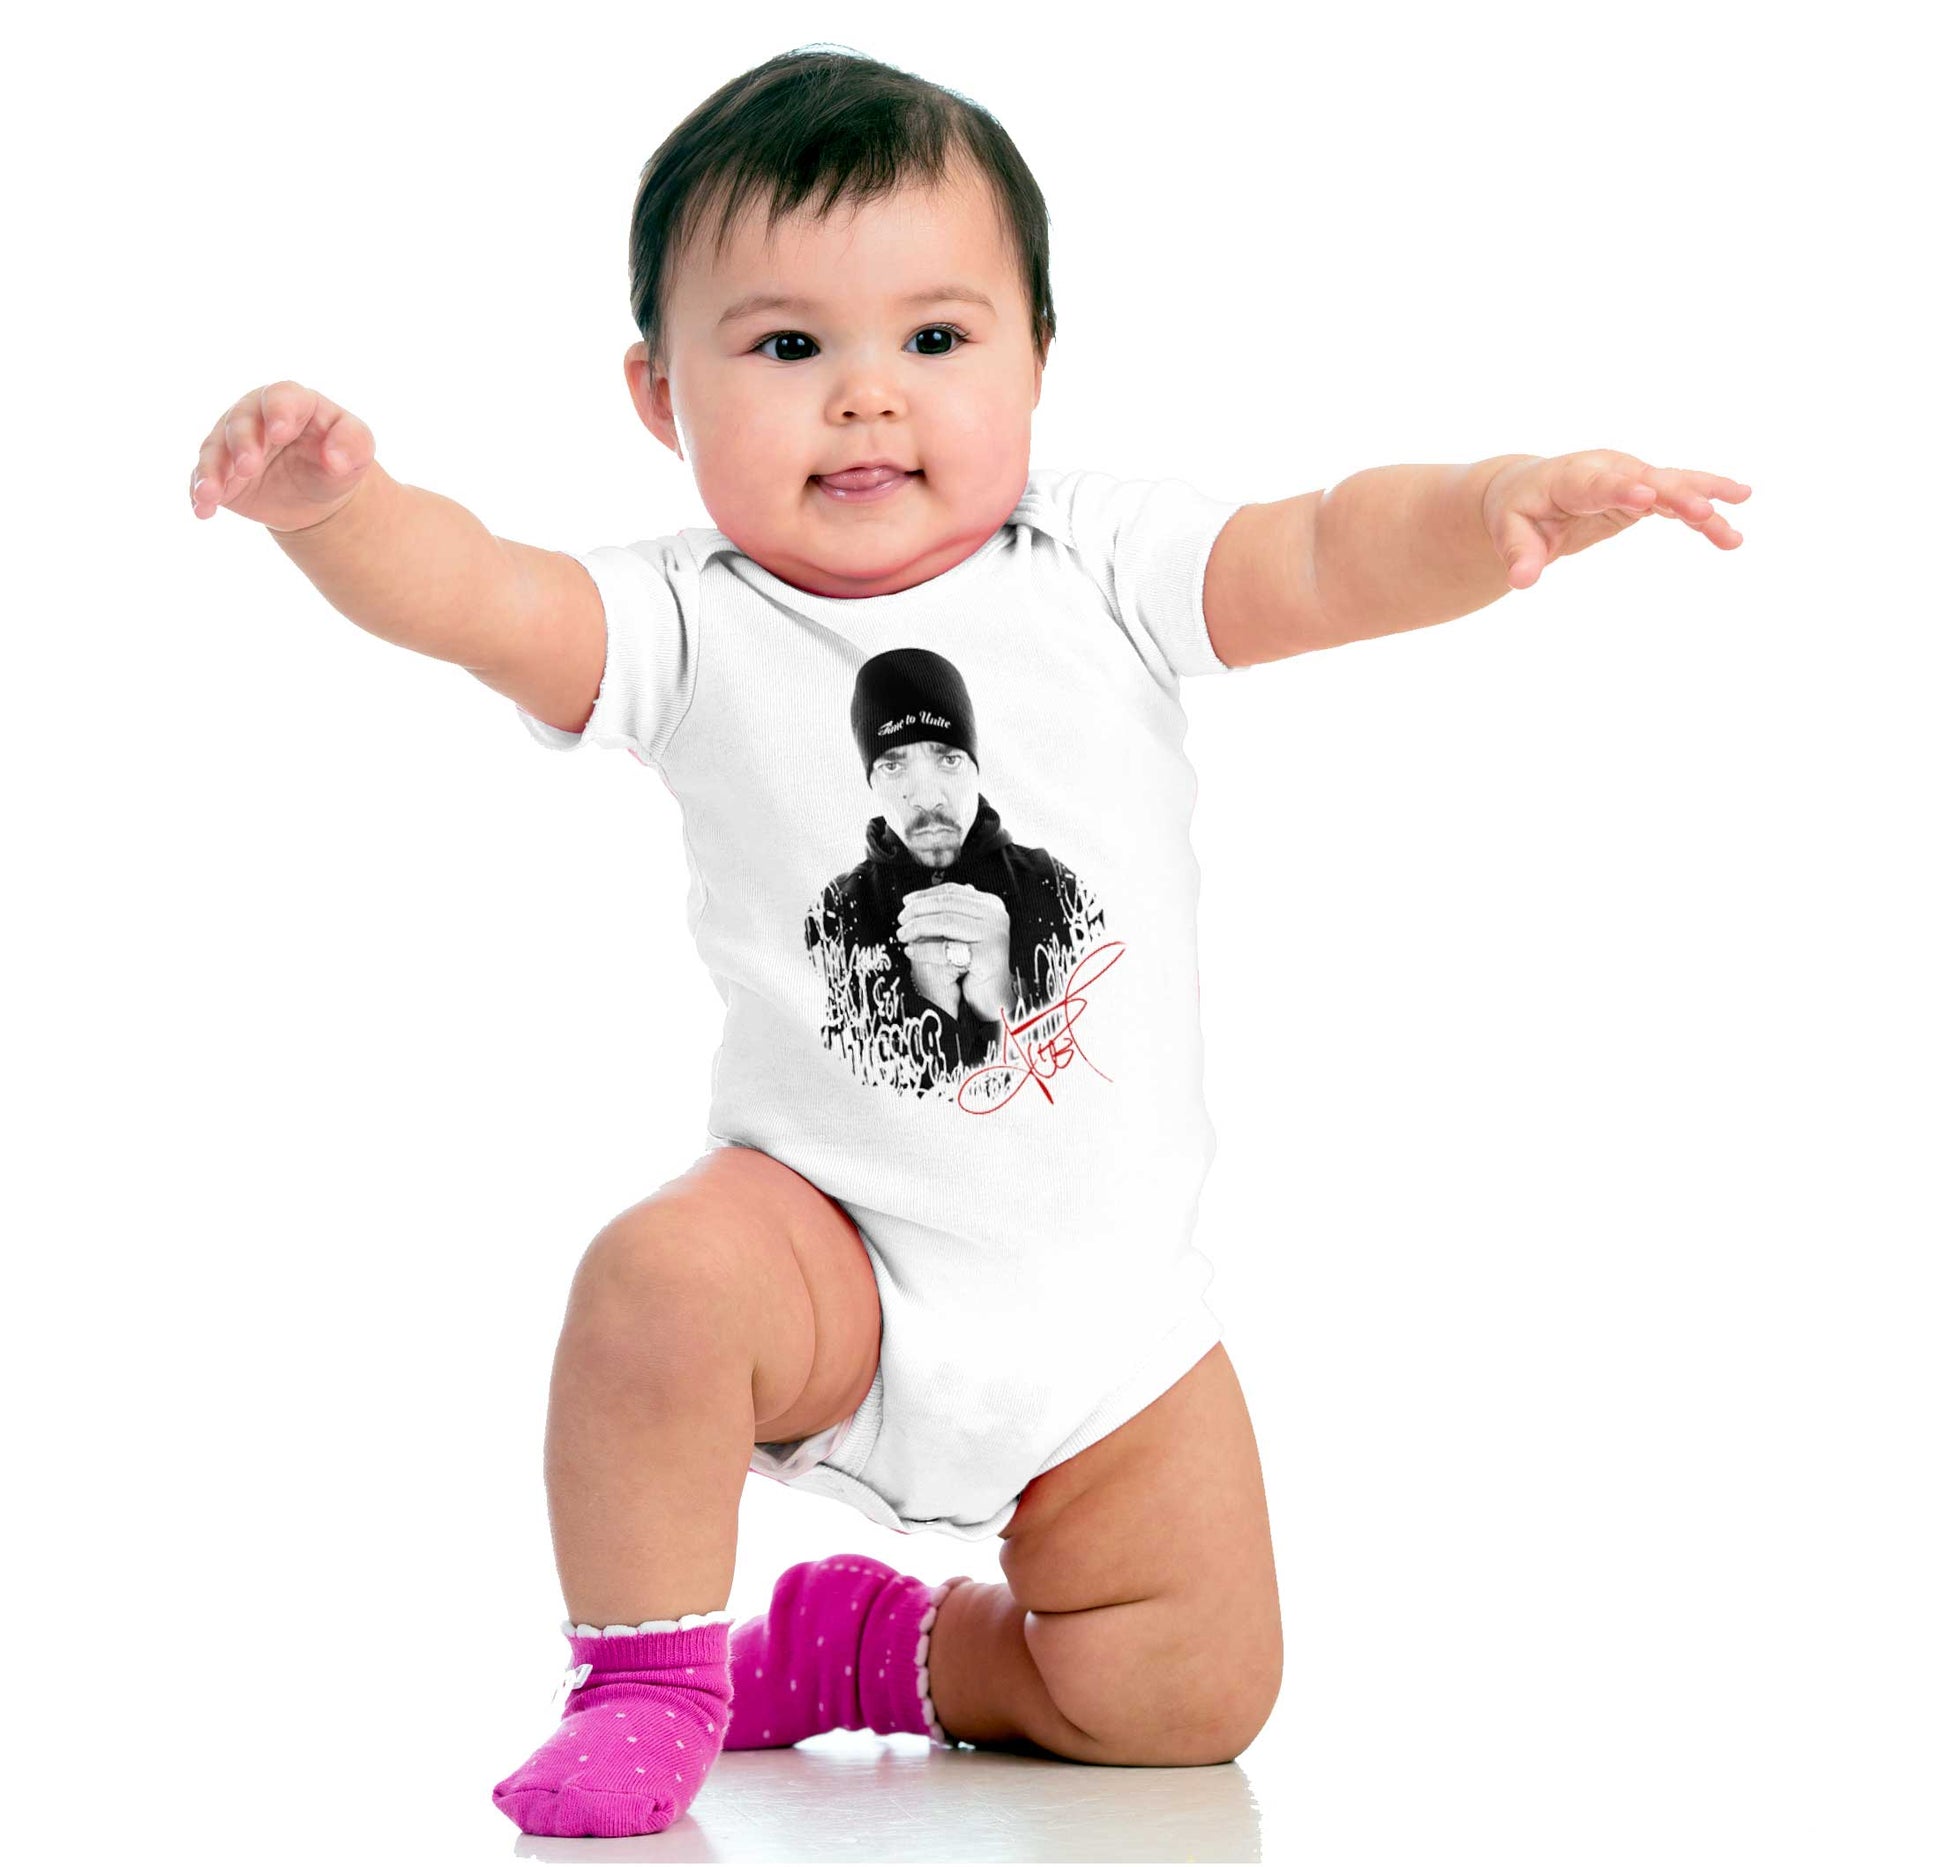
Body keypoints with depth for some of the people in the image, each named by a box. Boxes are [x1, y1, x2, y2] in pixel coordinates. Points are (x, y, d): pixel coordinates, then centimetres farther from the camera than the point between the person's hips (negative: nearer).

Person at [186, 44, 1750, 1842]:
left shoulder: (1097, 567, -6)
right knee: (659, 1282, -34)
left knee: (1193, 1694, -6)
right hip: (834, 1251, -1)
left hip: (1104, 1294, 2)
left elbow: (1331, 559, -16)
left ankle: (899, 1649, 23)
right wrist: (333, 500, -46)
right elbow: (469, 590, -24)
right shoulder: (693, 629, -9)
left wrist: (1500, 505, -38)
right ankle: (650, 1677, -8)